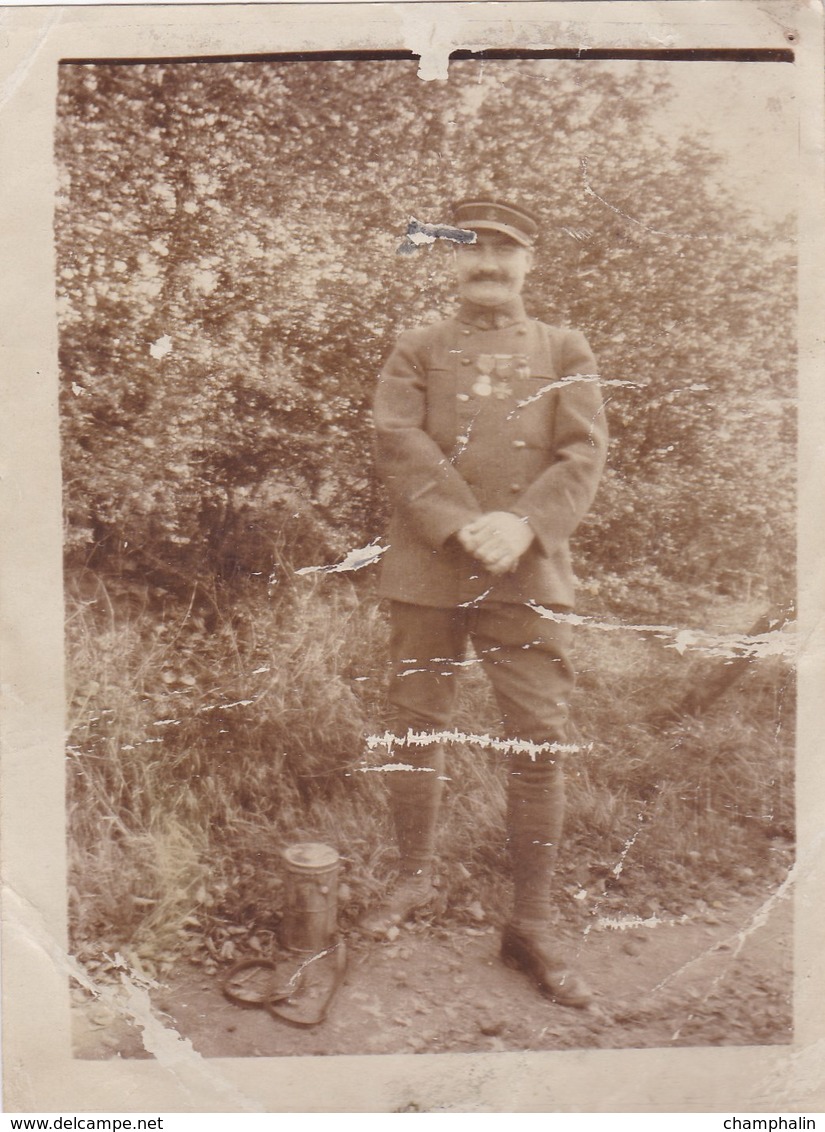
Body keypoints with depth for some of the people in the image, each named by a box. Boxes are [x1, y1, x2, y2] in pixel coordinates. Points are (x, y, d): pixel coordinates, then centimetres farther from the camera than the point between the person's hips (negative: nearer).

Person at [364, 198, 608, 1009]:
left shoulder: (566, 354, 12)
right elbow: (400, 446, -4)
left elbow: (584, 455, 1)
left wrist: (522, 526, -16)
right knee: (416, 728, 9)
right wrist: (465, 527, -17)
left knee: (539, 741, 0)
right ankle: (414, 879, 33)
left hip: (529, 574, 0)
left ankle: (532, 925, 16)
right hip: (426, 571, 0)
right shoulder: (415, 351, 10)